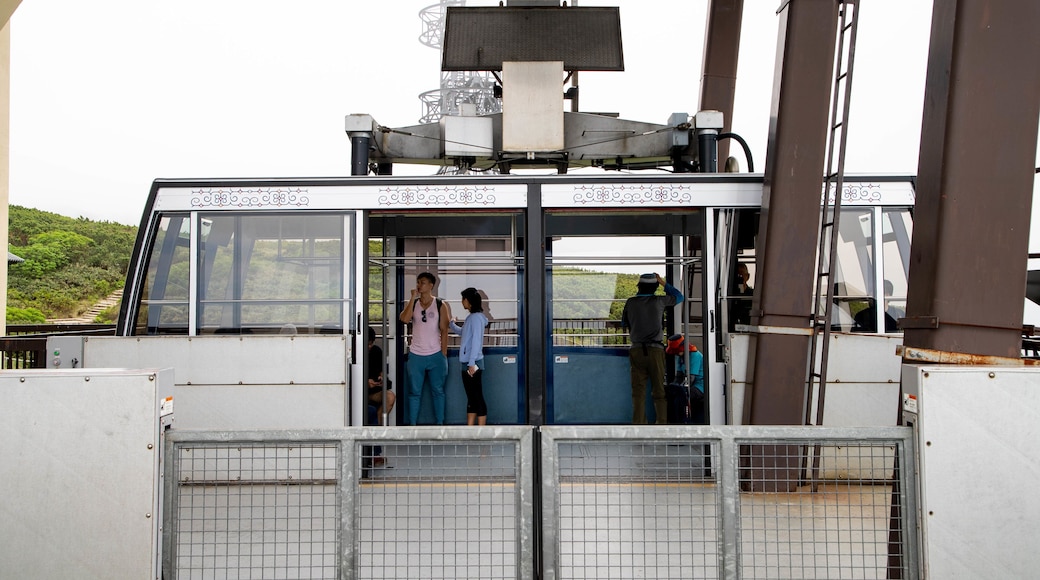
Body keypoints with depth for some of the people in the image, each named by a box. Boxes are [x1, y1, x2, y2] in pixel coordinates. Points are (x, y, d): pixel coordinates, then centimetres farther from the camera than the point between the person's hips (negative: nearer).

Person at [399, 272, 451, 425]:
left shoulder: (440, 305, -1)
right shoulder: (412, 303, 4)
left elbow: (444, 330, -1)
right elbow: (404, 319, -16)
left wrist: (444, 354, -5)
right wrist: (413, 297, -14)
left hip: (435, 355, -1)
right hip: (415, 355, 2)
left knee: (438, 391, 6)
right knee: (414, 392, 6)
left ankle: (440, 423, 14)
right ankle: (412, 424, 12)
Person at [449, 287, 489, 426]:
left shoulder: (476, 317, -12)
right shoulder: (471, 317, 15)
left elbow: (476, 341, -19)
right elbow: (461, 332, 35)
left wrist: (472, 363, -22)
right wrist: (450, 322, 29)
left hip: (473, 363, -9)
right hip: (467, 363, 9)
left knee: (478, 398, -5)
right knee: (471, 398, 11)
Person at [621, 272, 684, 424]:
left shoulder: (630, 302, 2)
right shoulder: (659, 301, 0)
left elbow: (624, 323, 17)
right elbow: (679, 297, 18)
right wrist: (664, 283, 22)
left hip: (637, 350, 1)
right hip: (655, 349, -1)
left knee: (638, 391, 2)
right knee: (659, 390, 5)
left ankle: (638, 423, -2)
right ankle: (662, 422, 1)